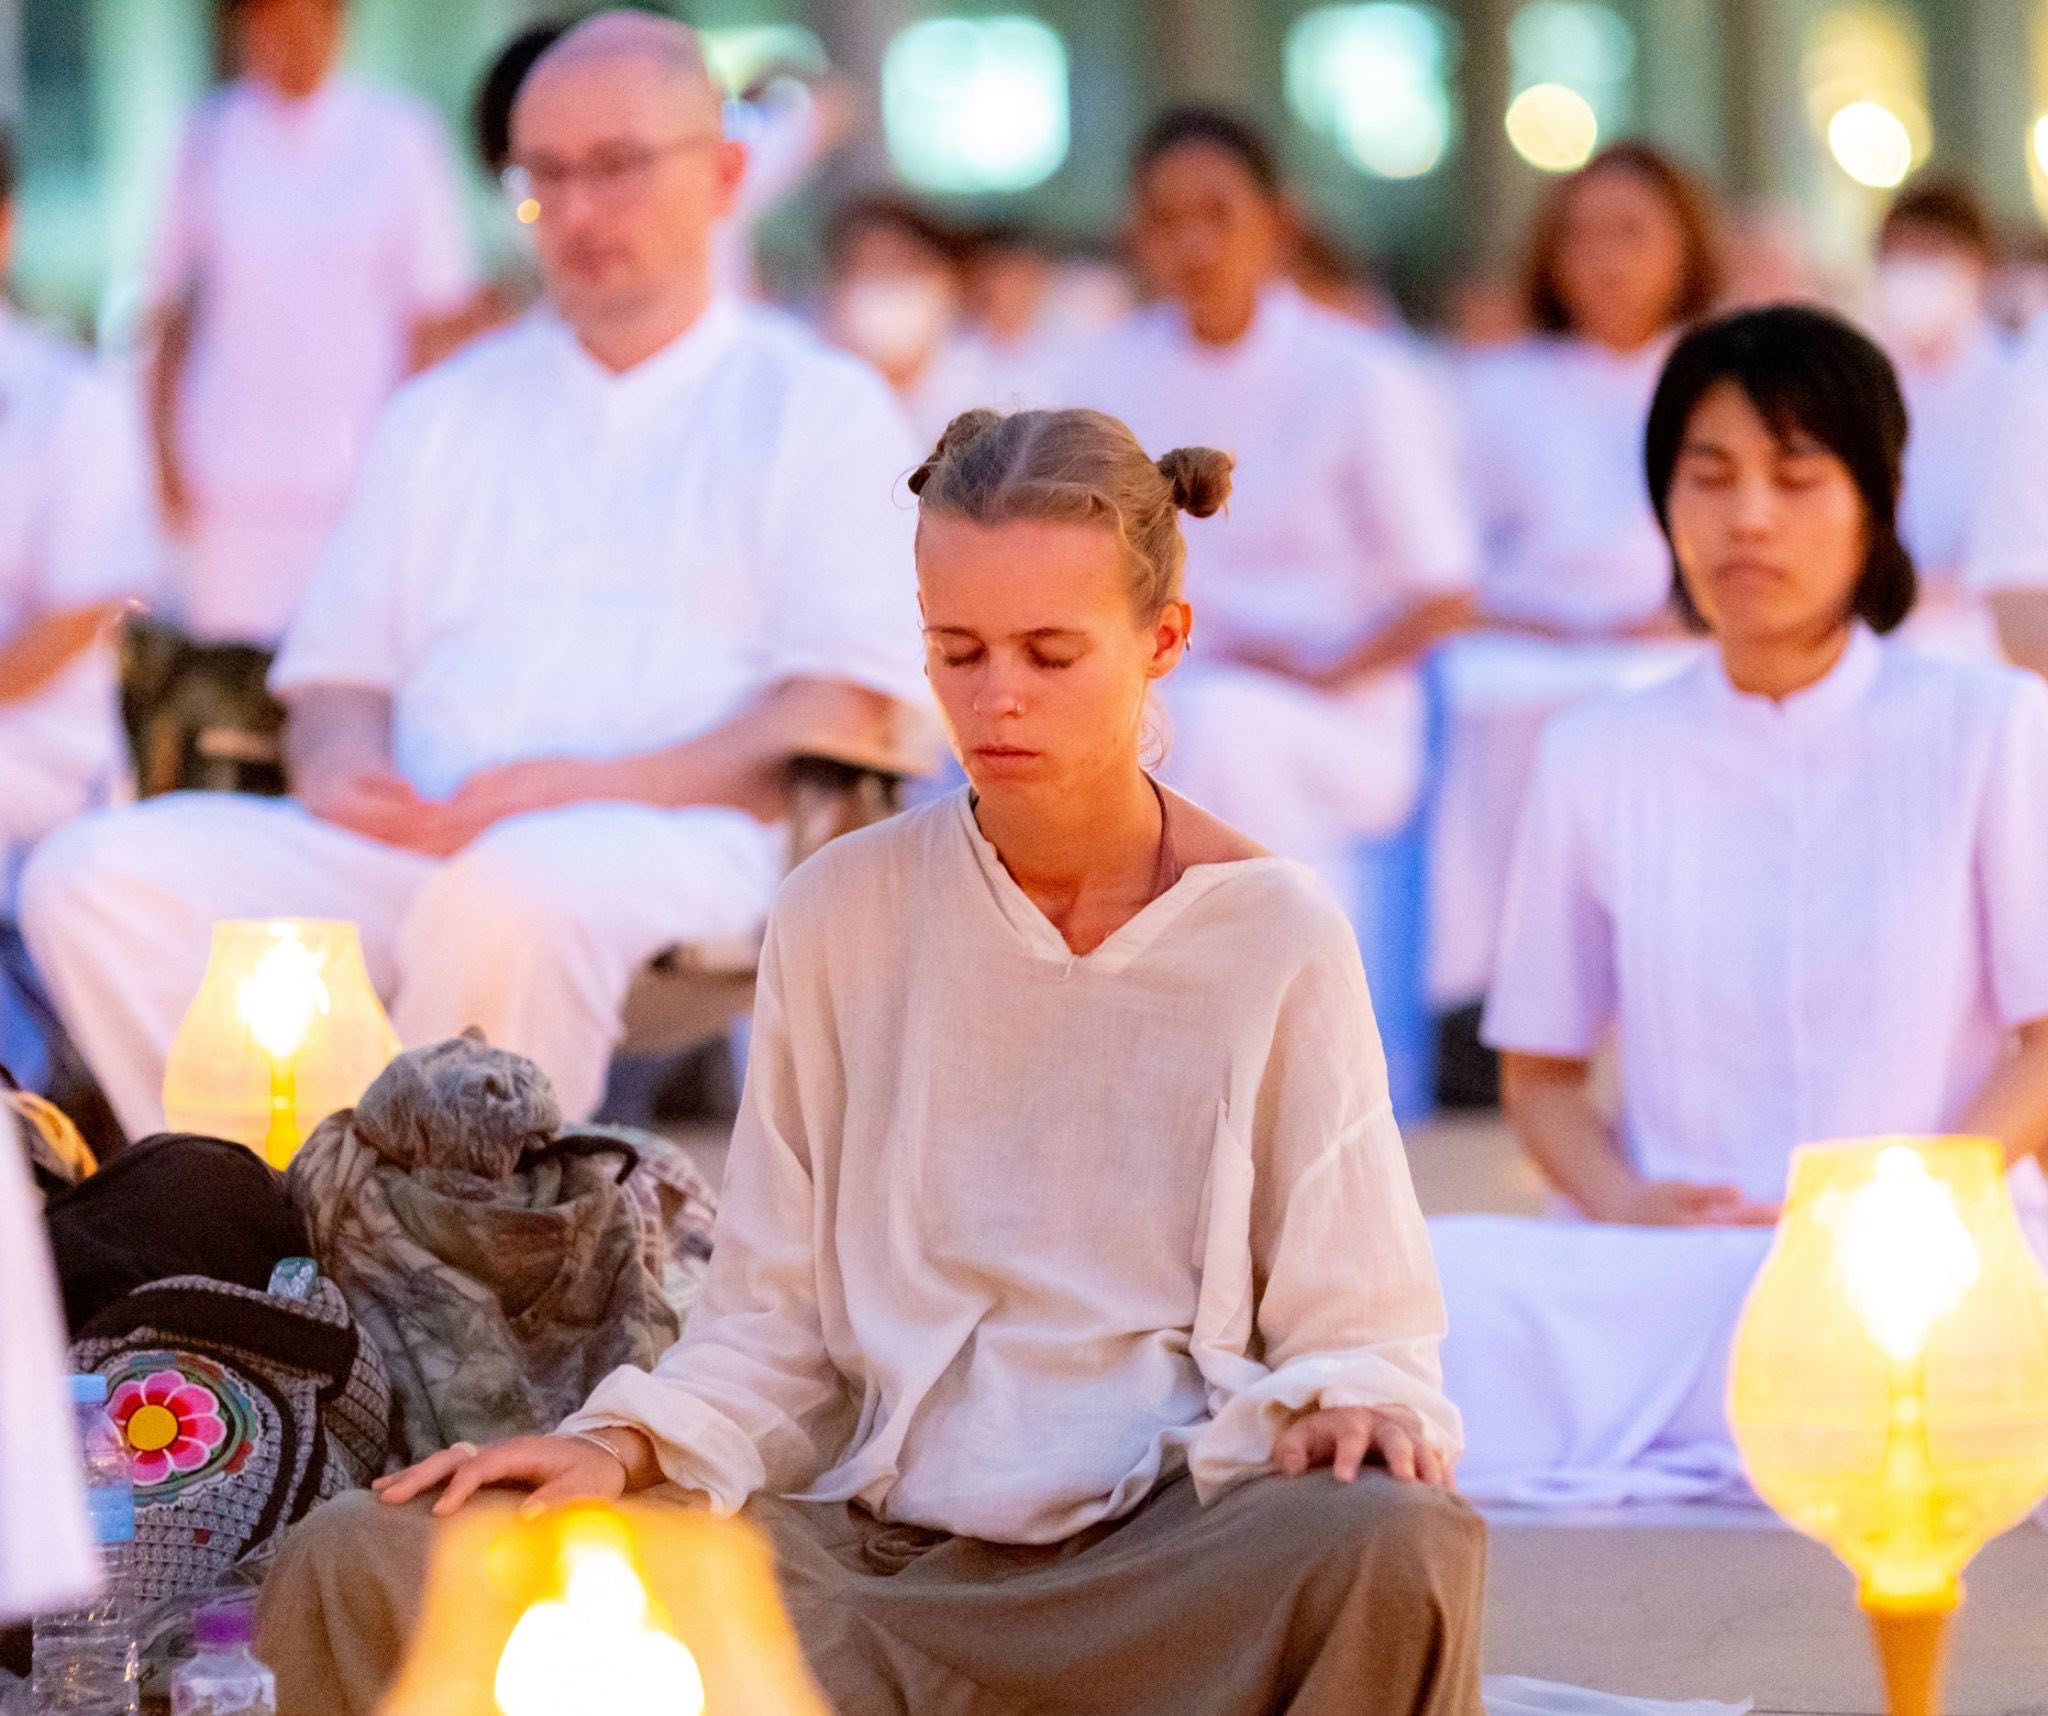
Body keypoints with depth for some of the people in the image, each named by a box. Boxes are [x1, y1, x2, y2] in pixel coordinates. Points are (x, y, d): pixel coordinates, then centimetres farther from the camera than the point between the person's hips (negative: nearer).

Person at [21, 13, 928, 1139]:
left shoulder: (818, 410, 13)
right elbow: (339, 670, 24)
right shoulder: (448, 412, 29)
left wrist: (607, 783, -14)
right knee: (96, 876, -22)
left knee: (515, 891, -41)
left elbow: (855, 718, 0)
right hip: (415, 834, 5)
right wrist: (340, 762, -1)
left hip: (684, 838, -5)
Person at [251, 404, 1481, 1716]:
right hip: (866, 1543, 2)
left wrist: (1342, 1406, -16)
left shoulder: (1273, 936, 4)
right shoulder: (844, 917, 10)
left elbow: (1350, 1319, 7)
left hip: (1164, 1538, -2)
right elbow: (772, 1322, 12)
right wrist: (628, 1448, -6)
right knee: (351, 1572, -21)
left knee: (1404, 1548, -39)